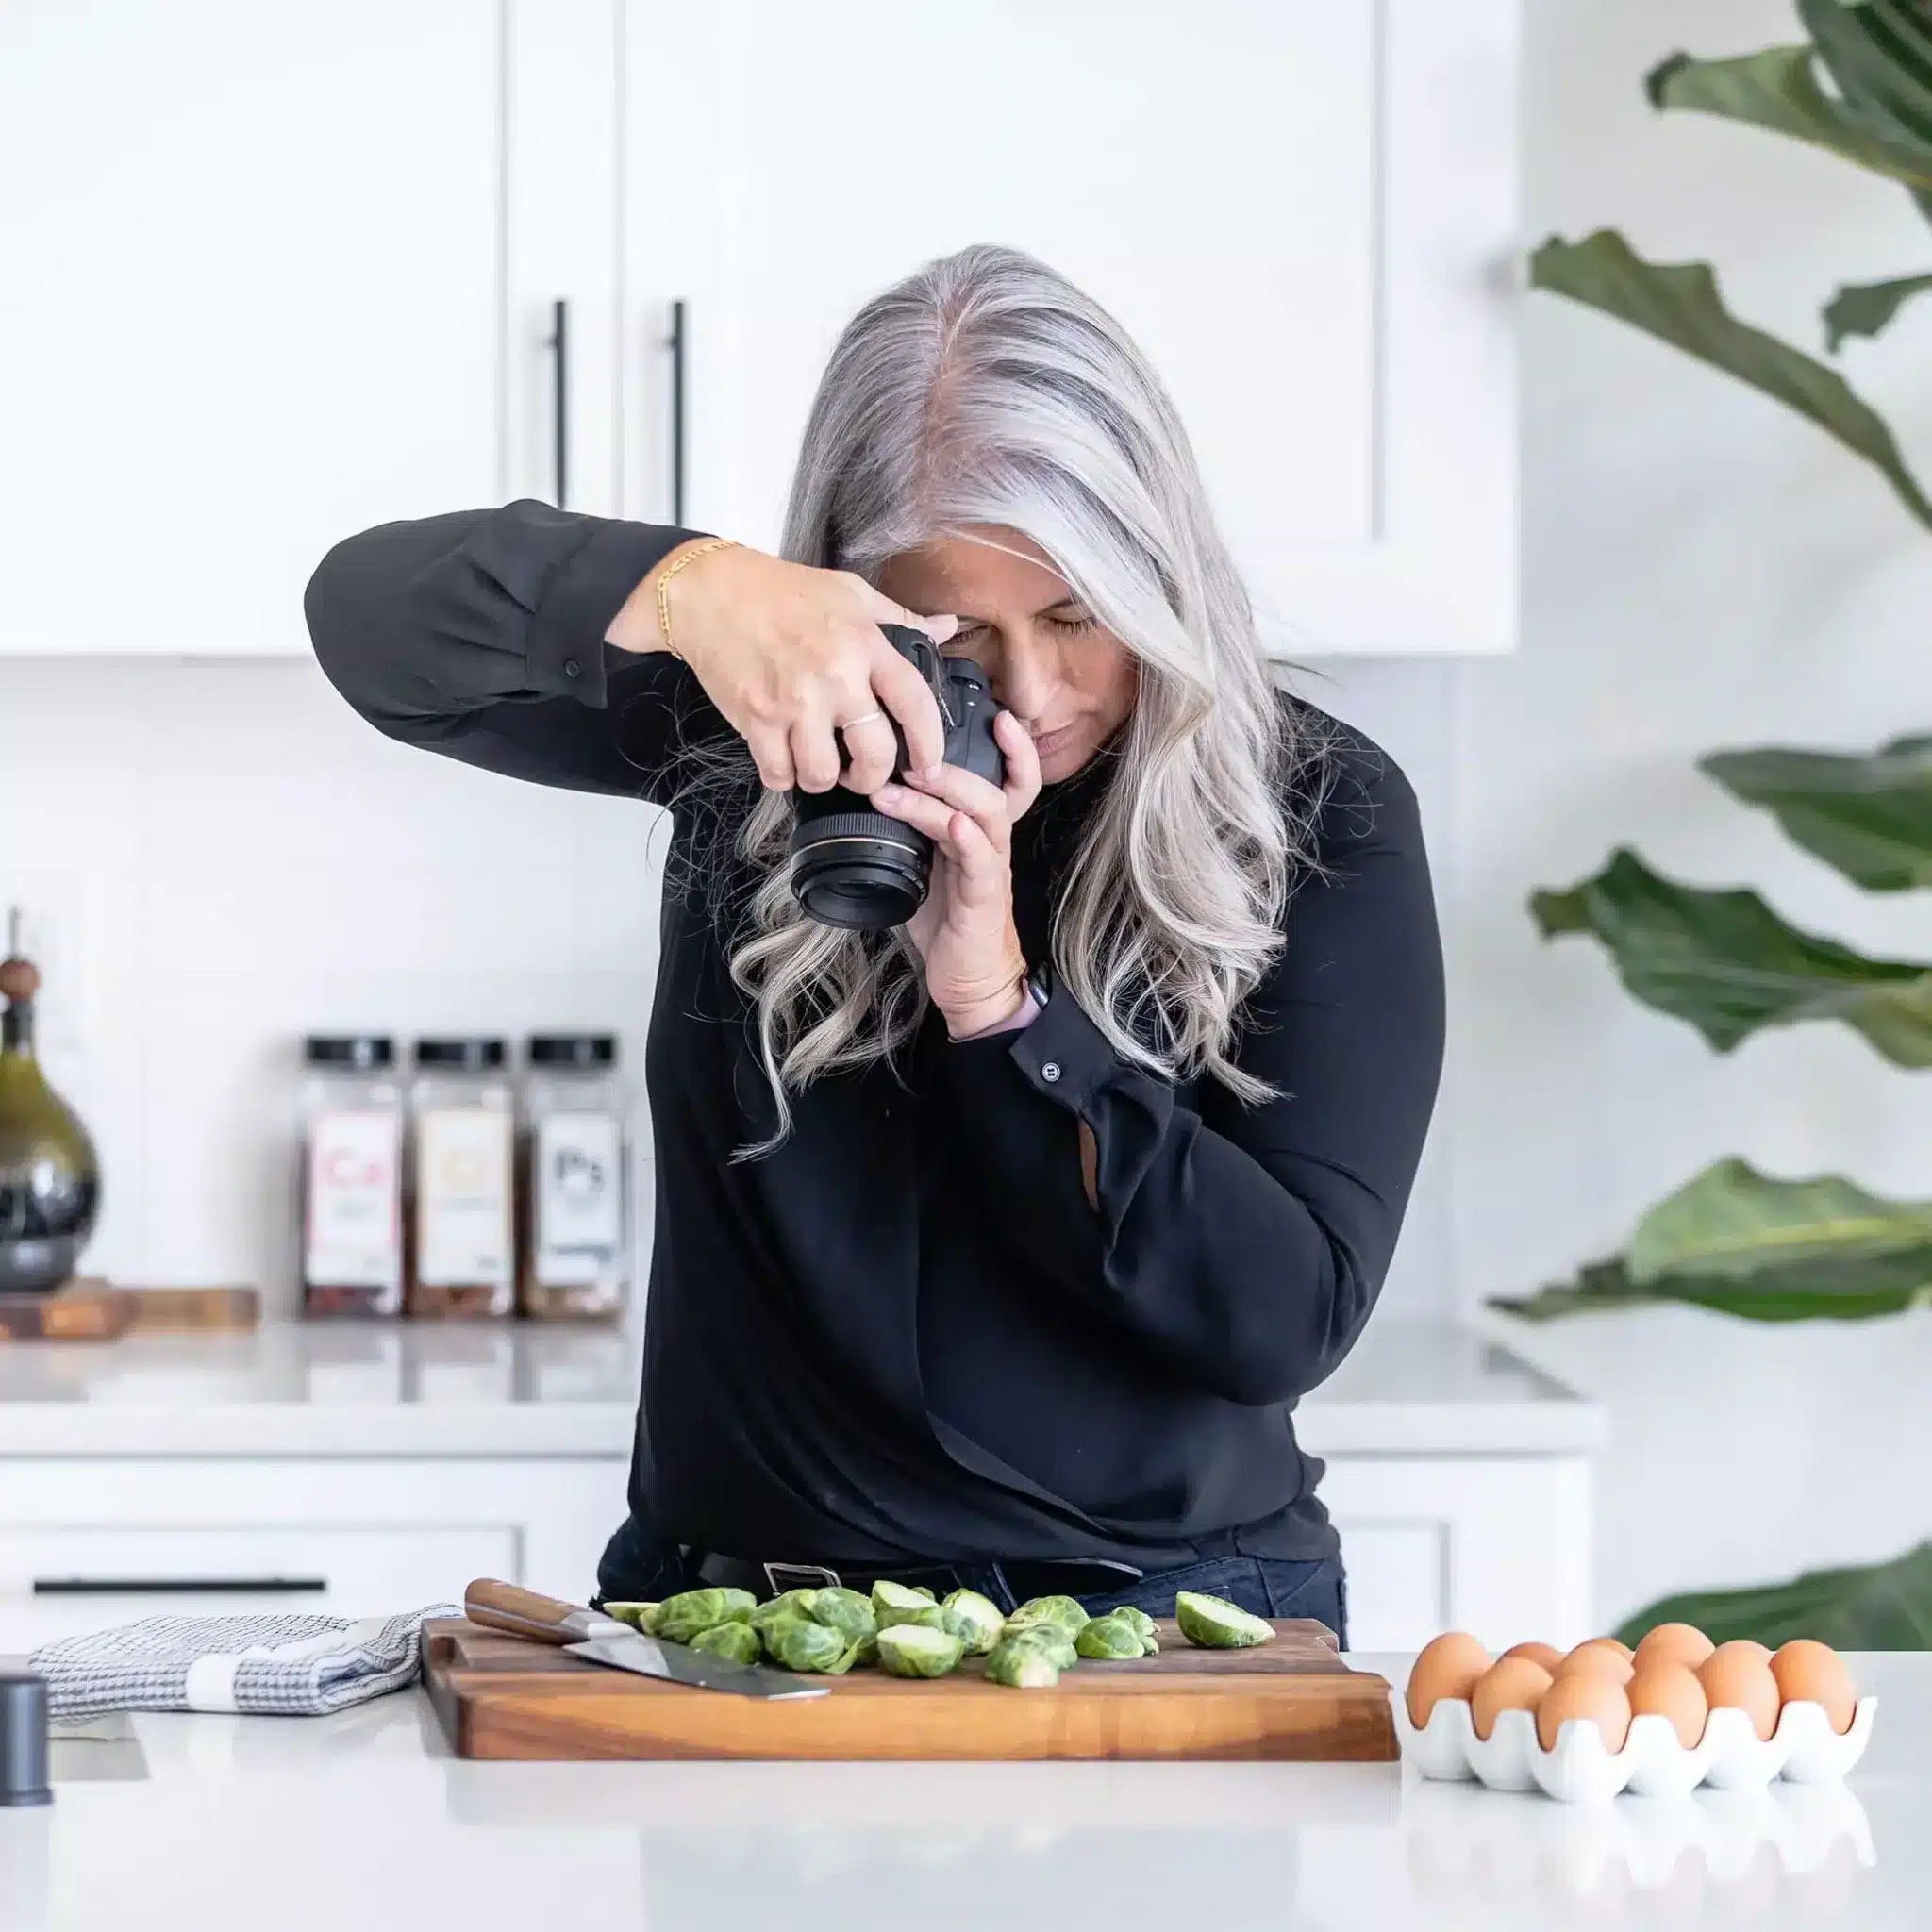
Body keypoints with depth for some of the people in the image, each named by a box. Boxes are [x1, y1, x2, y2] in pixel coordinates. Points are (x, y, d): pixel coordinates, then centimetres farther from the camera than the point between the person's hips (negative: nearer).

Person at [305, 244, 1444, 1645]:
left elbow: (1287, 1321, -6)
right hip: (749, 1609, 1)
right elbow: (373, 614, -7)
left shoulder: (1319, 814, 0)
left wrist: (999, 1004, -16)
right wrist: (687, 589, -24)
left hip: (1163, 1620, -1)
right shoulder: (750, 732, 3)